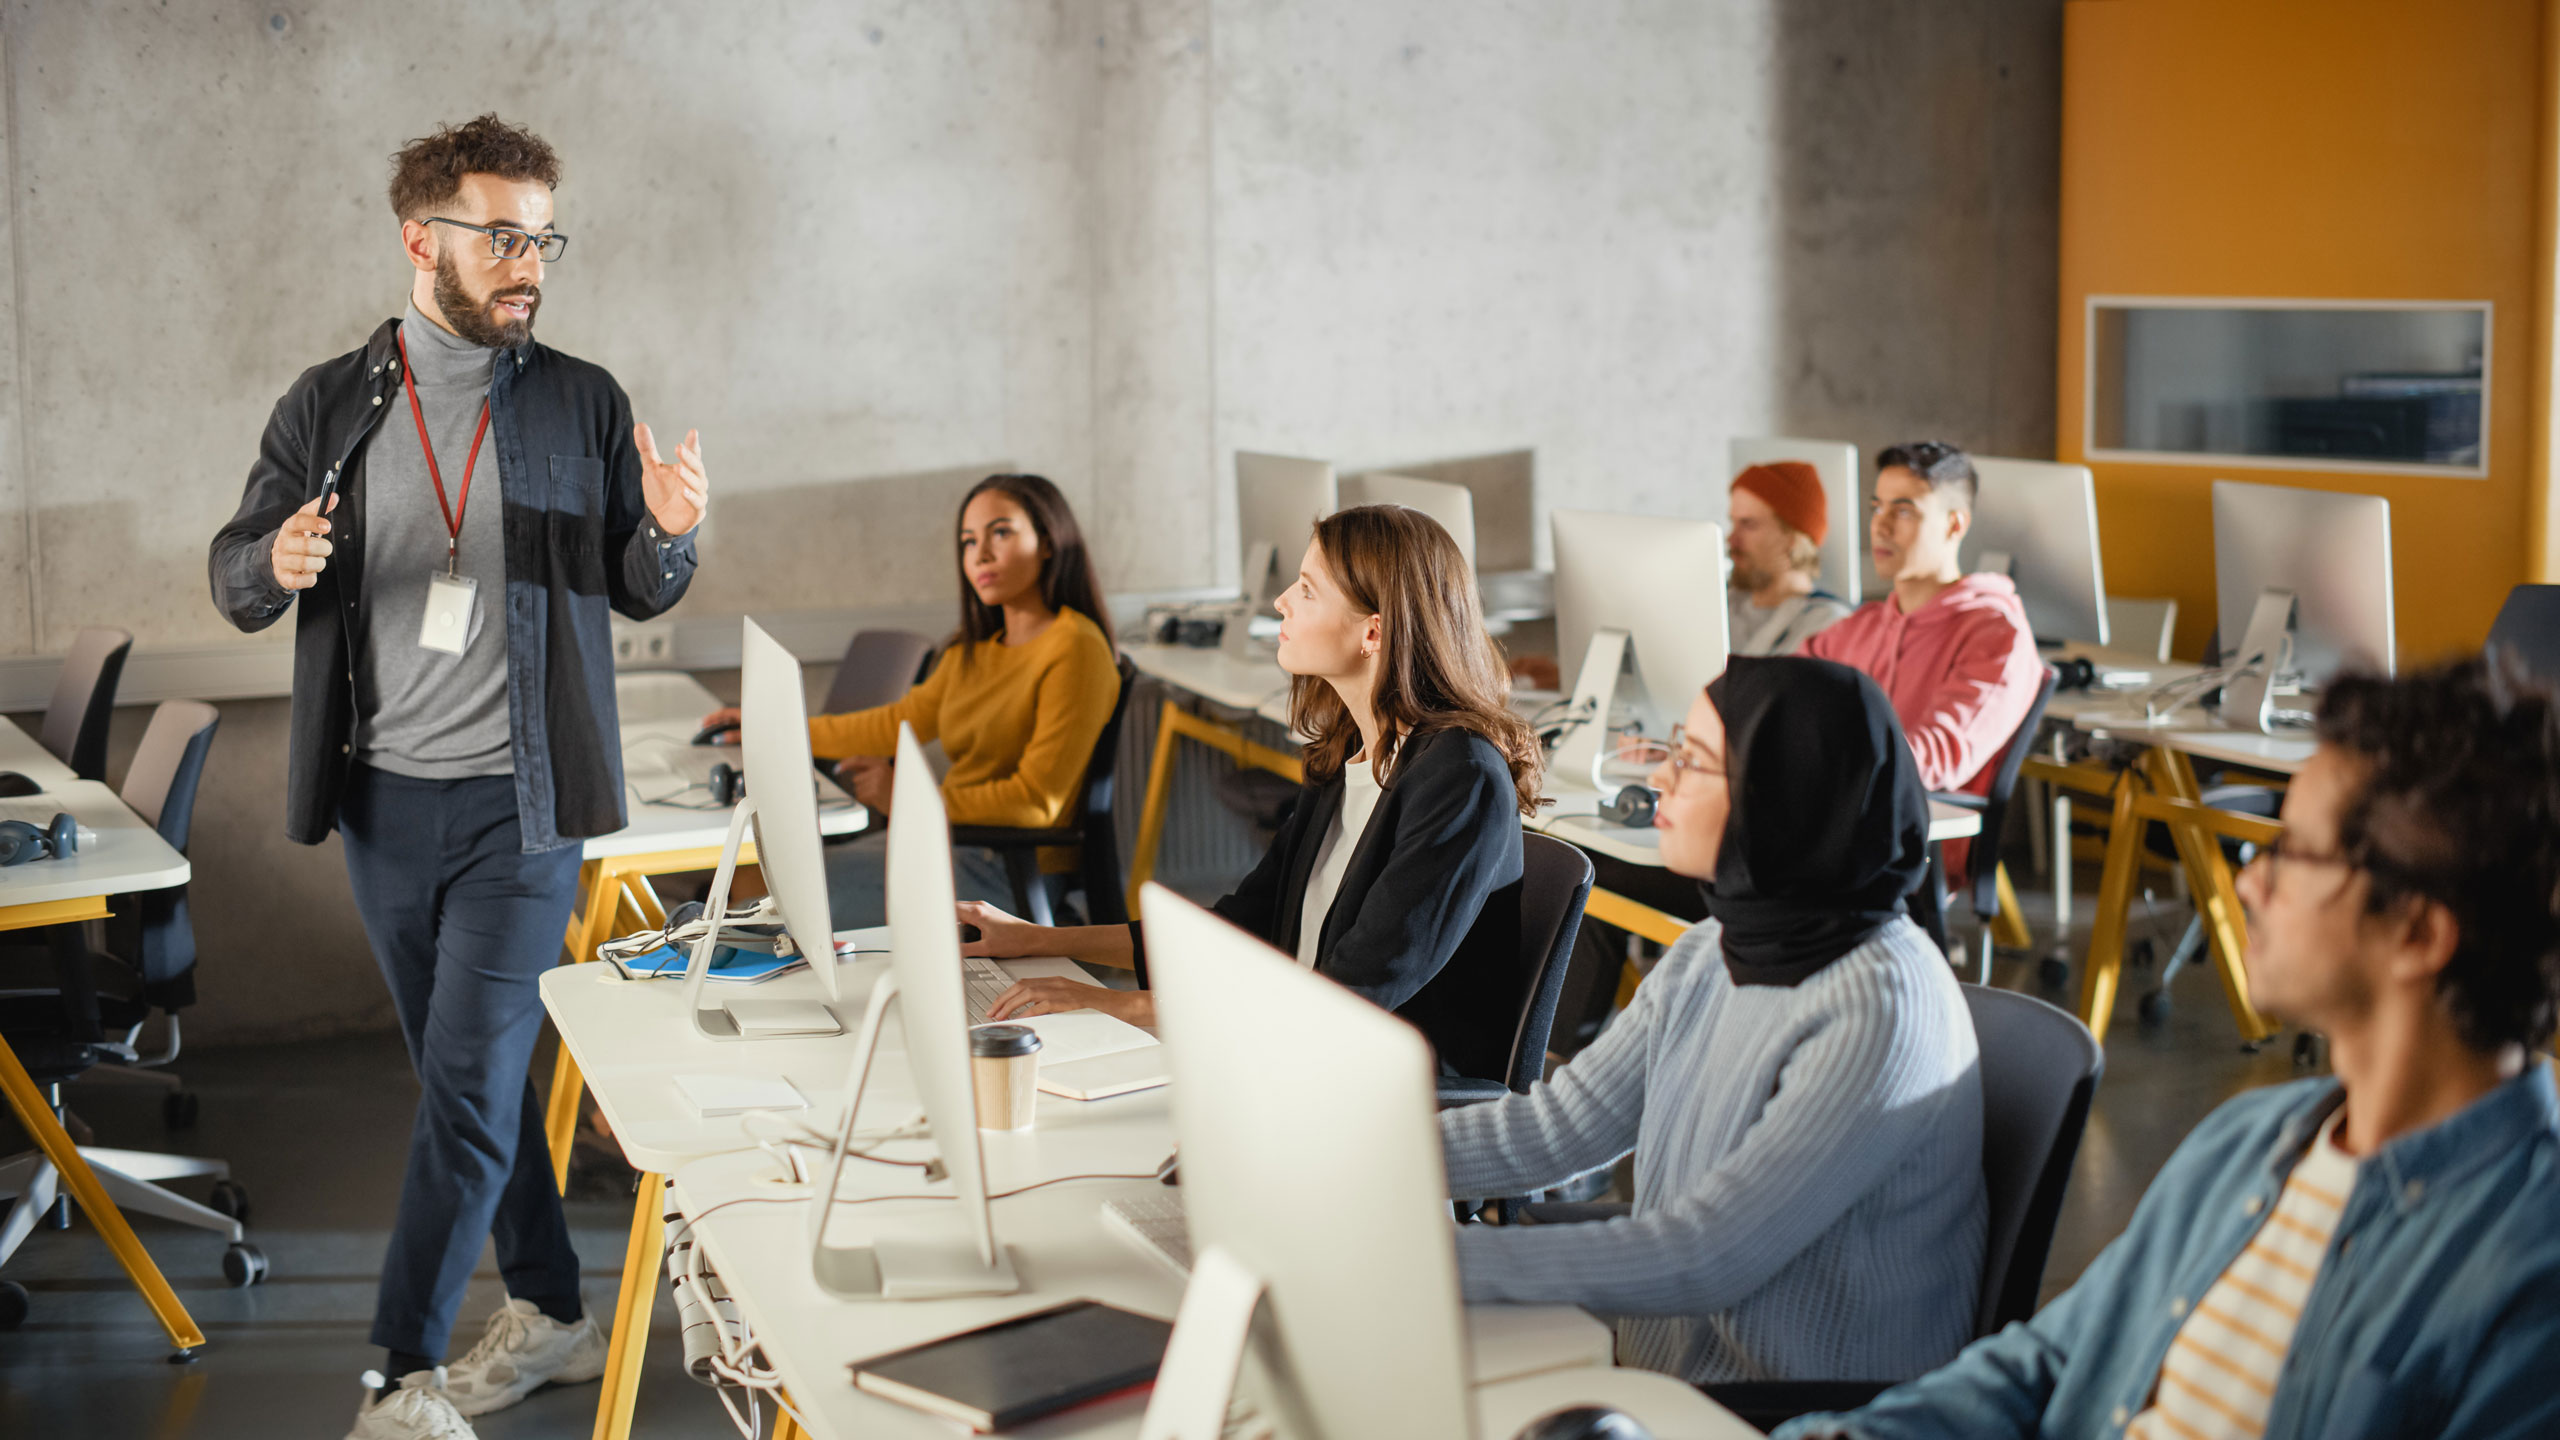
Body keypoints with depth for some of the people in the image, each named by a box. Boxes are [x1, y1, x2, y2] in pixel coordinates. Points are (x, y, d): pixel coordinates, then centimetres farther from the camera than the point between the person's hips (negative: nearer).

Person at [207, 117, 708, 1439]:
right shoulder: (330, 406, 4)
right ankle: (549, 1314, 29)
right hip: (382, 797, 3)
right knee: (470, 1070, 13)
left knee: (469, 1079, -7)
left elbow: (636, 593, 5)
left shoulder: (583, 404, 1)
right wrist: (276, 562, -17)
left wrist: (665, 533, -18)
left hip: (519, 802, -3)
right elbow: (233, 576, 7)